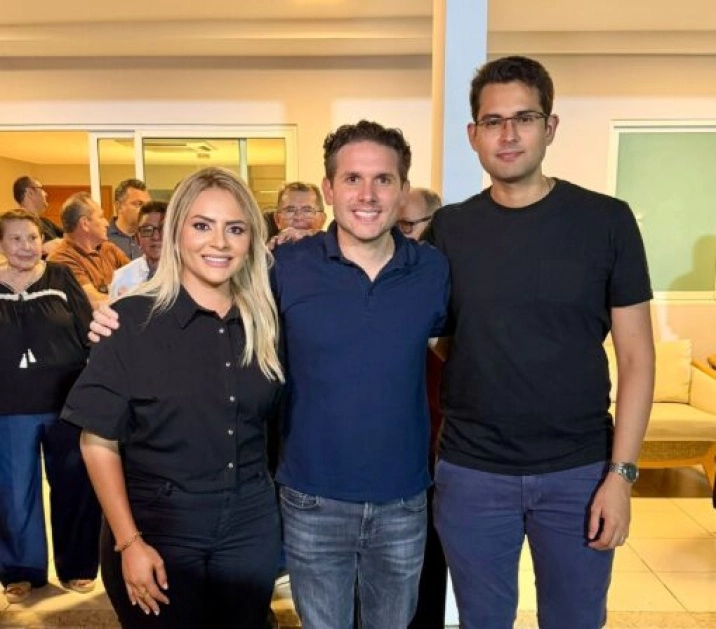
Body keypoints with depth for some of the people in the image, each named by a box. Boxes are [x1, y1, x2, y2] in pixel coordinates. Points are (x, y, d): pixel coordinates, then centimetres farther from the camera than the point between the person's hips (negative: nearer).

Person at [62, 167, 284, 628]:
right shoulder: (133, 320, -12)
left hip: (252, 522, 4)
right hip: (159, 525, -3)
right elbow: (99, 439, -10)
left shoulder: (263, 321, 0)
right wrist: (129, 542, -12)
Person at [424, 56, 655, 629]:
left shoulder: (606, 220, -6)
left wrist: (620, 471, -8)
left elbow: (636, 355, -4)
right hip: (471, 473, 1)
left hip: (580, 472, 0)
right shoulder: (447, 228, -2)